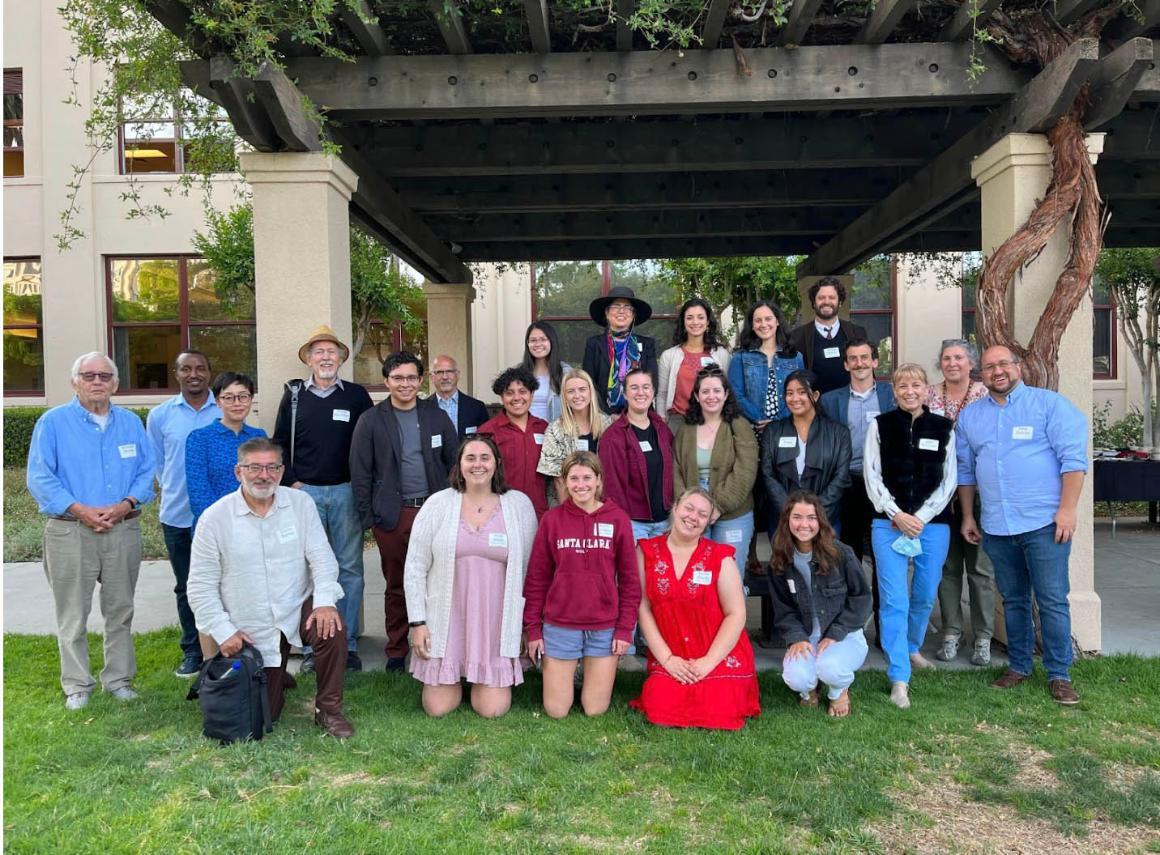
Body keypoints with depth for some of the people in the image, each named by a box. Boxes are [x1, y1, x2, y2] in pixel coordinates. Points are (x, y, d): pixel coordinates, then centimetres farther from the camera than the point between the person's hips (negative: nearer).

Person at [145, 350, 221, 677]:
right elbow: (157, 464, 11)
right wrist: (176, 491, 10)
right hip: (178, 515, 2)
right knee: (186, 587, 12)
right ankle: (192, 652, 23)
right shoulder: (159, 415, 2)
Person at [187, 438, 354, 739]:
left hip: (298, 609, 0)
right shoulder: (214, 519, -8)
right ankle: (275, 677, 40)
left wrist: (325, 601, -24)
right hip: (250, 633, 0)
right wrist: (223, 631, -11)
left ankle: (328, 709, -10)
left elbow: (322, 557, -8)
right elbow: (201, 586, -5)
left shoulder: (300, 503, -4)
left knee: (332, 628, -33)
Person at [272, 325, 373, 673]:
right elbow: (280, 443, 9)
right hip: (304, 492, 1)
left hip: (346, 492, 0)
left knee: (350, 569, 3)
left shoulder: (357, 396, 4)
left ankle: (348, 644, 13)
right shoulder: (294, 395, 6)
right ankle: (311, 647, 14)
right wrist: (291, 482, 0)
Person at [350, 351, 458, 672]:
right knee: (396, 586, 9)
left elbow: (455, 463, 9)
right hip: (392, 515, -1)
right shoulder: (371, 420, 1)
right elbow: (360, 473, 1)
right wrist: (367, 517, -3)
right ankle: (396, 652, 22)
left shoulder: (437, 417, 6)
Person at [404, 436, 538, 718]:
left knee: (491, 710, -3)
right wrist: (417, 622, -2)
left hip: (496, 623, 0)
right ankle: (450, 678, 34)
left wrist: (529, 623, 6)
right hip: (445, 620, 0)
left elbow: (530, 568, 5)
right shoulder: (438, 504, -1)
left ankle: (488, 679, 30)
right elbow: (415, 567, 2)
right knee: (437, 708, 1)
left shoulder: (519, 505, 0)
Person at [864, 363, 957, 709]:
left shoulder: (944, 428, 6)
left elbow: (948, 480, 3)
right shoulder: (880, 425, 5)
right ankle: (899, 678, -4)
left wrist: (921, 518, -7)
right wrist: (897, 515, -9)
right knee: (894, 600, -8)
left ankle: (910, 648, 39)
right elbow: (872, 477, 1)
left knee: (925, 595, 12)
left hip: (933, 523, 2)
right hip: (889, 522, -1)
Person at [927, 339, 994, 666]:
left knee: (980, 565, 4)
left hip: (977, 489, -2)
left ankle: (983, 638, 15)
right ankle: (951, 633, 19)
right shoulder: (929, 395, 5)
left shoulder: (985, 396, -1)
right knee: (947, 564, 8)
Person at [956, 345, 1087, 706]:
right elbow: (965, 470, 16)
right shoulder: (969, 416, 11)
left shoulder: (1050, 404, -2)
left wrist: (1067, 509, -13)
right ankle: (1019, 666, 25)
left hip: (1044, 523, -4)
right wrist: (967, 517, 14)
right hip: (996, 527, 4)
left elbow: (1073, 457, -7)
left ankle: (1059, 674, 11)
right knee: (1013, 601, 13)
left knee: (1052, 601, -1)